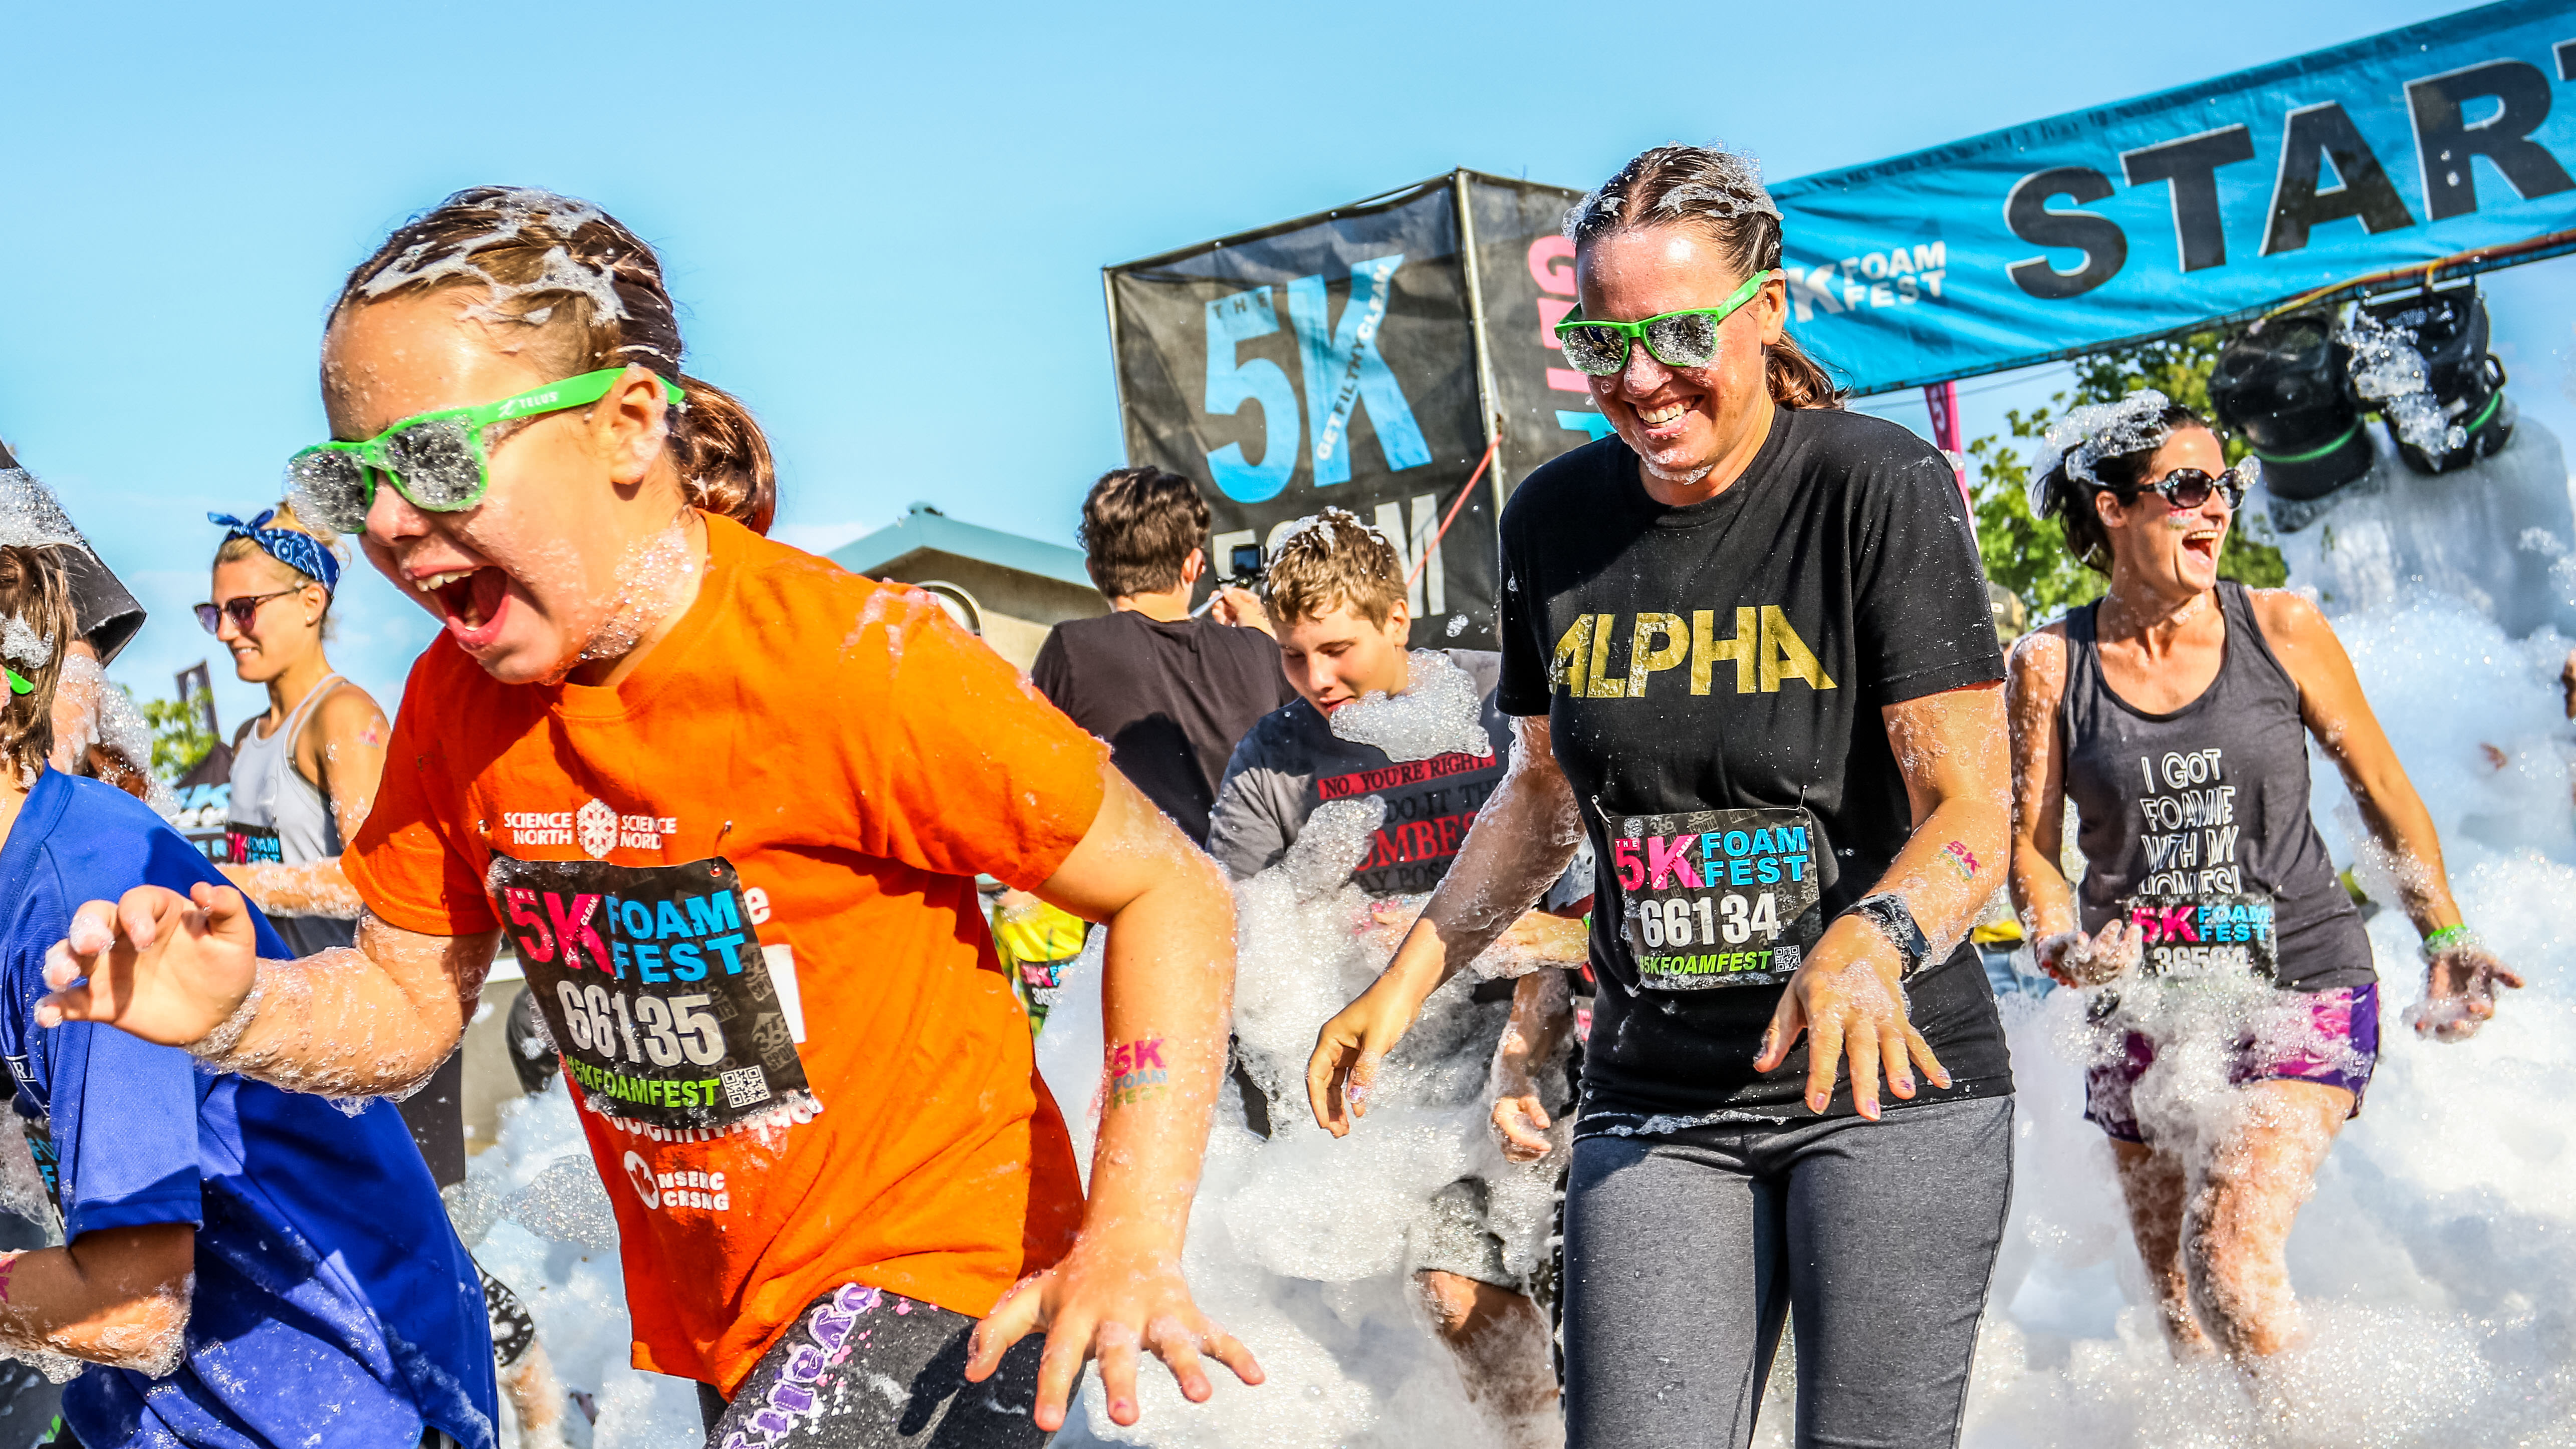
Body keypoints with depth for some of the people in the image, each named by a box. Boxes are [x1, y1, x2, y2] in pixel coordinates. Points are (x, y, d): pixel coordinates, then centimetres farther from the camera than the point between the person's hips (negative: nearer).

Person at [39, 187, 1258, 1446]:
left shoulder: (847, 662, -23)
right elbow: (407, 1004, 7)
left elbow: (1170, 891, -17)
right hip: (714, 1318, 7)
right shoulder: (455, 701, -4)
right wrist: (232, 1014, -16)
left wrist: (1134, 1238, -28)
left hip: (934, 1265, -7)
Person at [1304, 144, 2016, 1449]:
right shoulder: (1552, 521, 4)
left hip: (1893, 1083, -3)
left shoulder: (1877, 487, -11)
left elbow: (1971, 813, -16)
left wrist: (1867, 947, -35)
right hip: (1655, 1101, 4)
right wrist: (1409, 977, 10)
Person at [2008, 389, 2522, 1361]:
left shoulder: (2281, 628, -3)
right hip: (2144, 1012, 2)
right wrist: (2065, 943, -19)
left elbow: (2382, 788, 7)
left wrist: (2444, 936, 3)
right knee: (2178, 1311, 8)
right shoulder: (2051, 666, -2)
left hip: (2302, 991, -2)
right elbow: (2027, 842, 0)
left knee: (2229, 1256, -21)